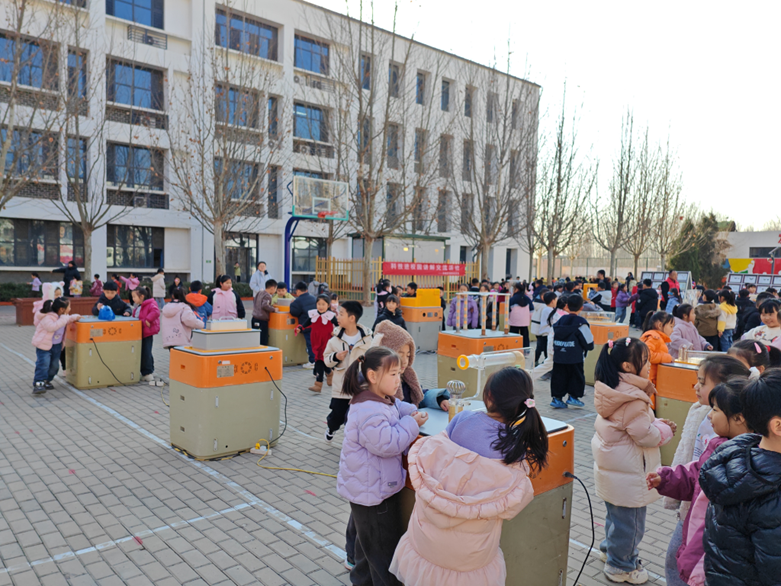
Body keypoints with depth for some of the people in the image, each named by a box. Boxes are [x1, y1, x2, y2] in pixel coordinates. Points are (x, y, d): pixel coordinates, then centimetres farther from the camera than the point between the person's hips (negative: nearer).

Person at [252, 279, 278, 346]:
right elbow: (265, 305, -27)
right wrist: (274, 309, -16)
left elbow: (254, 299, 28)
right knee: (263, 342, -6)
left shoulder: (259, 293, 14)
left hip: (255, 318, 9)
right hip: (262, 321, -9)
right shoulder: (268, 296, -14)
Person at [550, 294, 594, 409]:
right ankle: (573, 396, 11)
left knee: (558, 376, 9)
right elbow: (588, 342, -8)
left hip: (558, 357, 5)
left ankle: (556, 397, 9)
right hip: (575, 358, -5)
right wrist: (589, 346, 12)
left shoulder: (560, 321, 6)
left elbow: (553, 338, 12)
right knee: (577, 376, 10)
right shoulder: (581, 323, -11)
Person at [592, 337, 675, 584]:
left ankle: (611, 548, 44)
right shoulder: (634, 400, -27)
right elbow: (646, 436, -22)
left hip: (612, 466, 9)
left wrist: (656, 423, 4)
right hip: (628, 473, -9)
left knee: (616, 513, 27)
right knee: (629, 518, 8)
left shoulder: (612, 390, 2)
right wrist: (666, 430, -5)